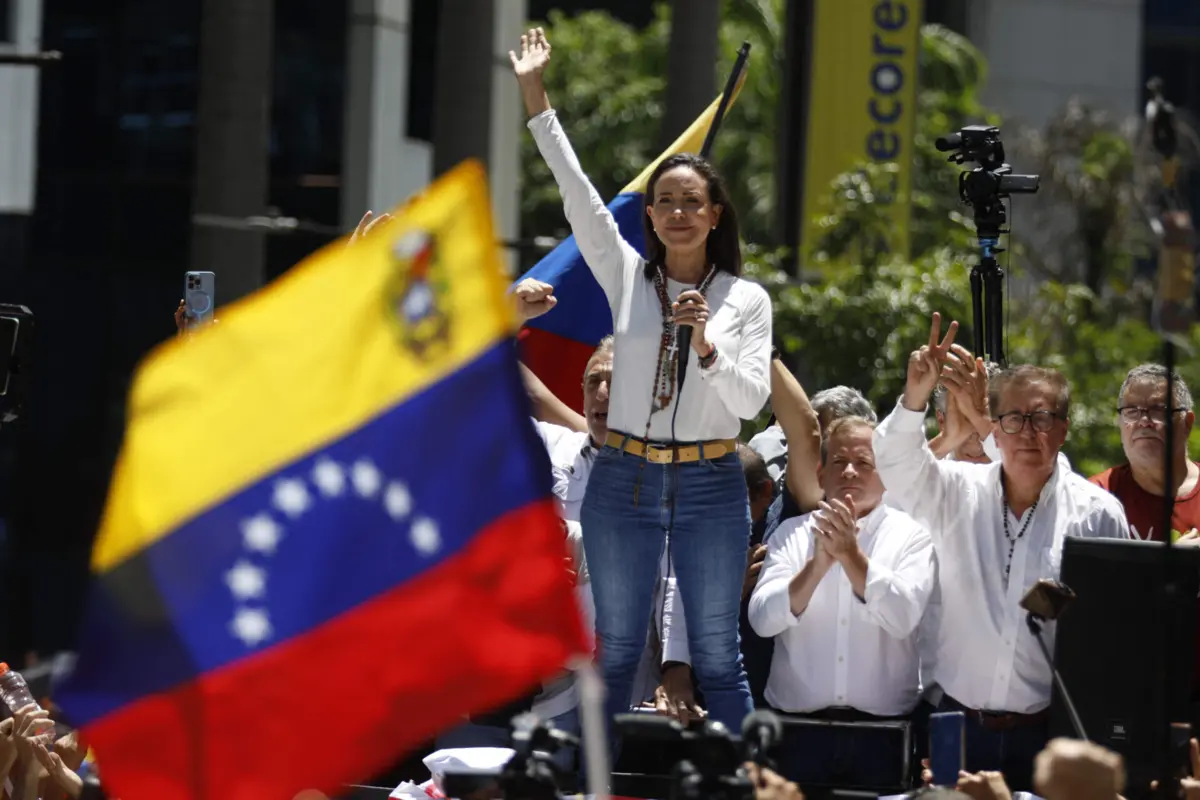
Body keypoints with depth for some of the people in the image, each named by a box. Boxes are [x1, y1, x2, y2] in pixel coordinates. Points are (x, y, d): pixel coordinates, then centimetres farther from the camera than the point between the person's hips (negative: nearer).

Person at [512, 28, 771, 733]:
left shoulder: (747, 298, 2)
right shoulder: (627, 278, 5)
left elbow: (752, 399, -5)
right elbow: (579, 195, 0)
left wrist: (707, 344, -21)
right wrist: (536, 98, -5)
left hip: (711, 487, -1)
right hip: (624, 480, 2)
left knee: (717, 656, 2)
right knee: (617, 649, 6)